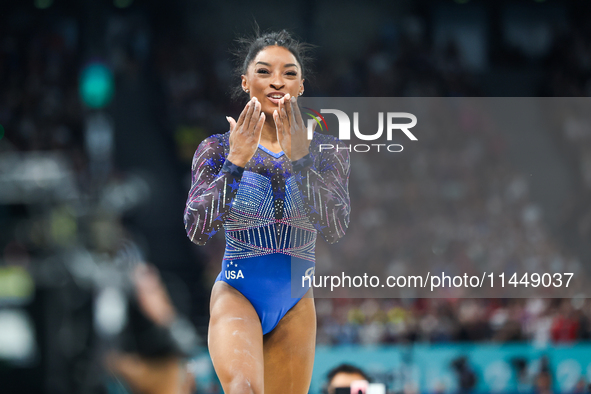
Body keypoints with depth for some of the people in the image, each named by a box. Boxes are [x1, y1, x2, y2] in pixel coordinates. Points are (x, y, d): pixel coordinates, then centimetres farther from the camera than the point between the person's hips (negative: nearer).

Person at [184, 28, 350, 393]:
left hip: (296, 303, 3)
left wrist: (299, 159, -23)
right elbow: (197, 230, -13)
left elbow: (337, 229, -13)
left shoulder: (327, 150, 1)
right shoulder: (218, 149, -1)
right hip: (236, 294, -3)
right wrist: (236, 162, -22)